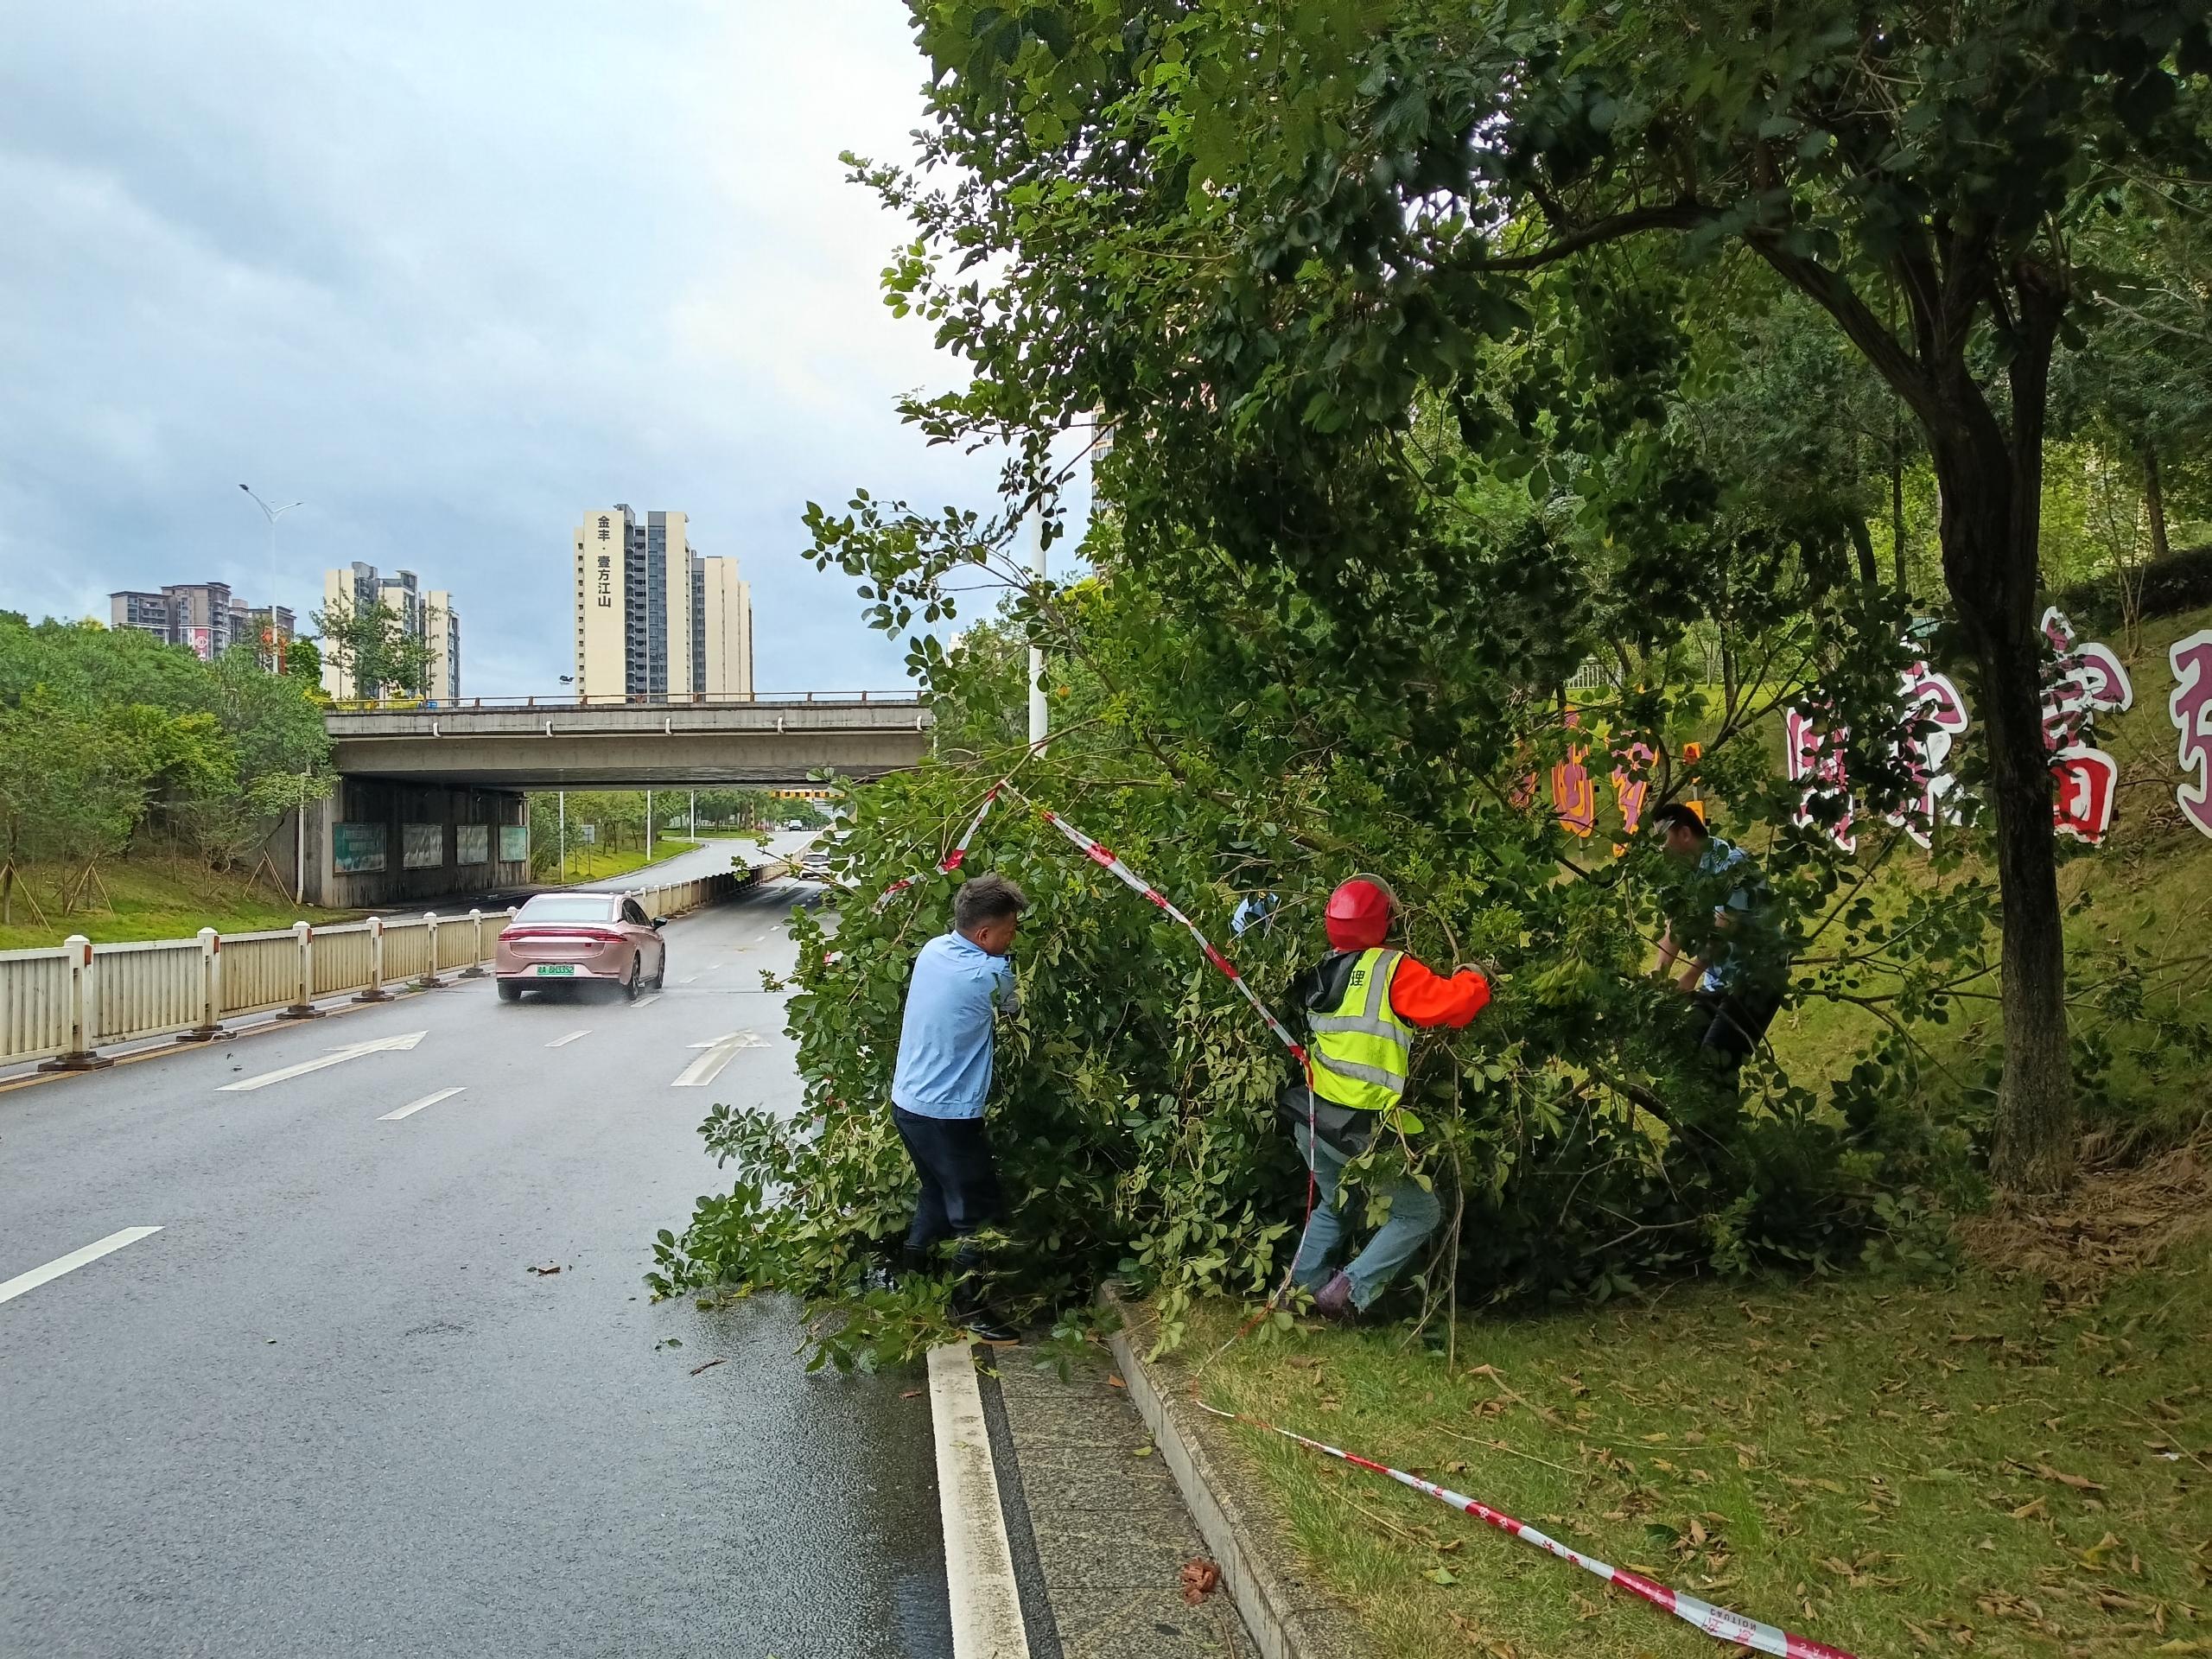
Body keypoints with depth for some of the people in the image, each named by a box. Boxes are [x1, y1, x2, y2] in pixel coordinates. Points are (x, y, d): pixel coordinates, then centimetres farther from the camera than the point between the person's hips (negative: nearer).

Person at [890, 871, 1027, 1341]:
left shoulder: (933, 949, -1)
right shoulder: (989, 975, -23)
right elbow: (1015, 1008, -1)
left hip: (905, 1103, 8)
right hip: (947, 1116, -8)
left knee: (937, 1192, 28)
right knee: (978, 1211, 8)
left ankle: (910, 1281, 37)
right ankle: (967, 1309, 18)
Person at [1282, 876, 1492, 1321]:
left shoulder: (1320, 975, 4)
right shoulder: (1392, 970, -17)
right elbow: (1454, 1002, -21)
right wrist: (1472, 979, 1)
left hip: (1312, 1121, 7)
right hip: (1358, 1132, -7)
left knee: (1334, 1204, 30)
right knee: (1420, 1213, 11)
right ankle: (1350, 1291, 1)